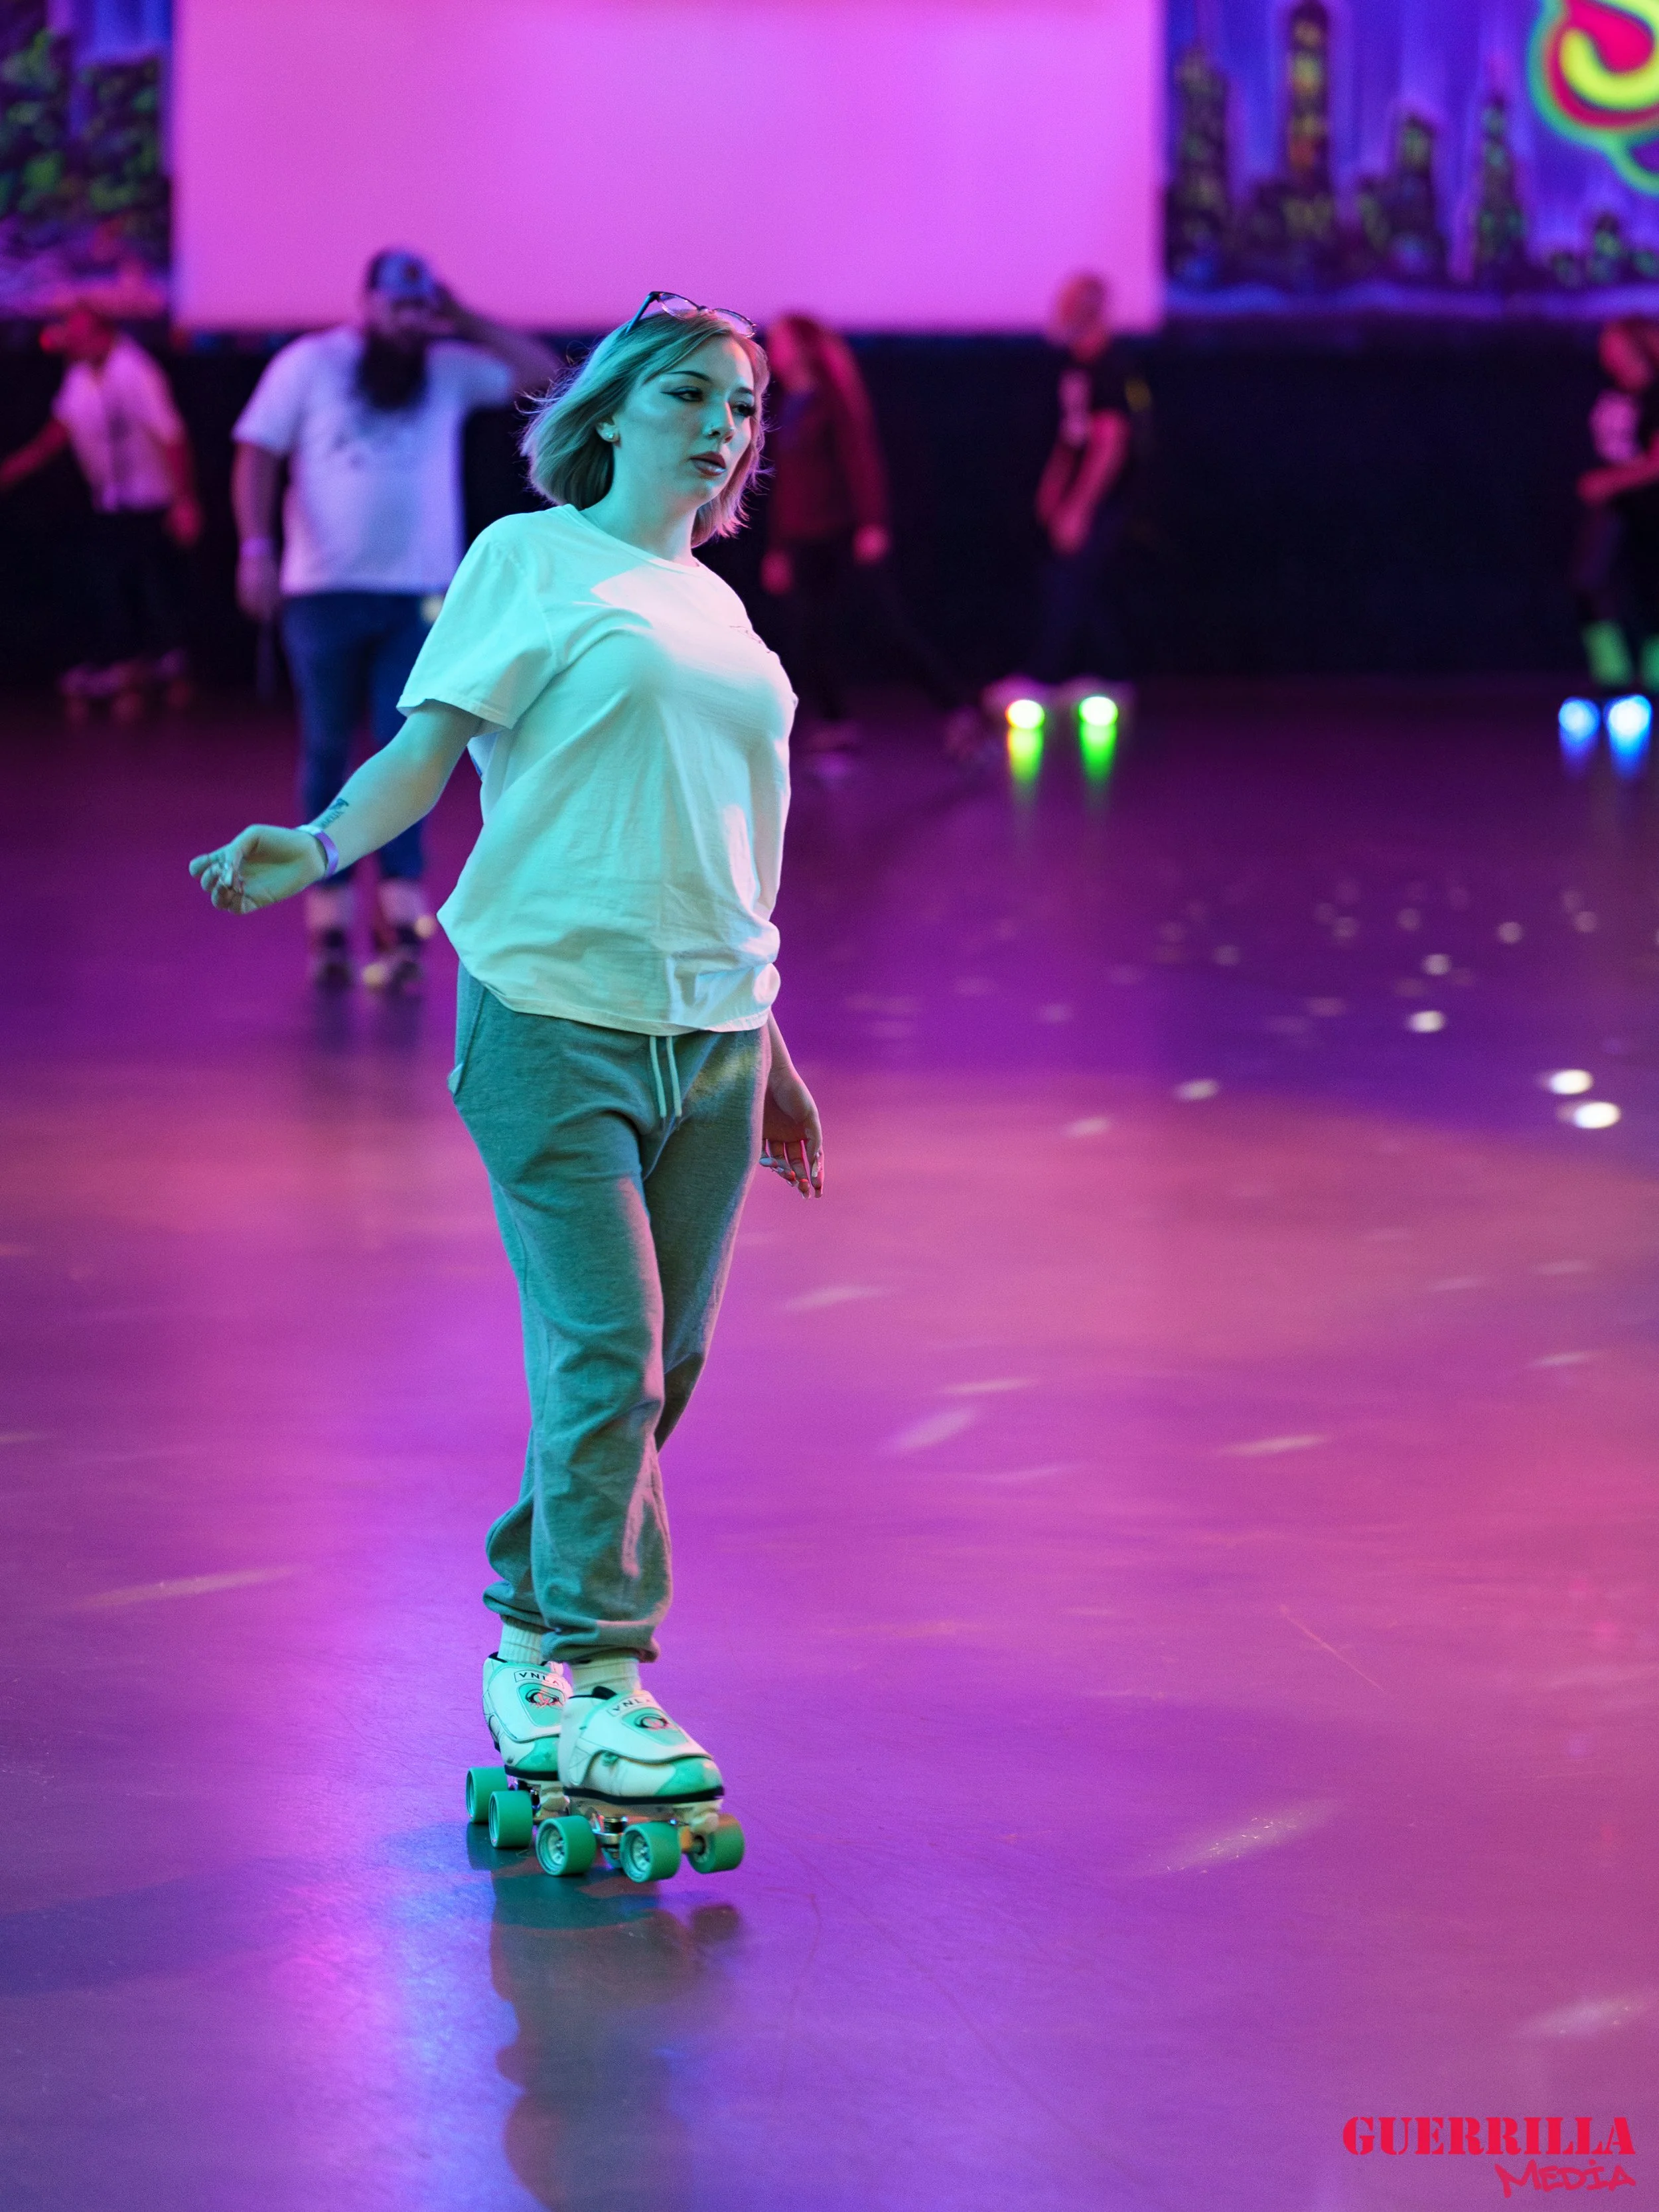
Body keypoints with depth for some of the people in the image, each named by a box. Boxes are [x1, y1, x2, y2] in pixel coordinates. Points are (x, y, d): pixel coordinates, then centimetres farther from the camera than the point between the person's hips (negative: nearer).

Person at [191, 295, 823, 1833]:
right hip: (555, 1012, -6)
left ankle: (530, 1636, 21)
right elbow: (426, 750, -4)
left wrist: (765, 1049, 24)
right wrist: (315, 849, -22)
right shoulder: (530, 559, 3)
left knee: (663, 1360, 7)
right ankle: (592, 1681, -5)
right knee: (605, 1349, -12)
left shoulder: (717, 607, 19)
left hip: (709, 1033, 6)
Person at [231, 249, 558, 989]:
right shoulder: (308, 365, 3)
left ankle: (401, 917, -9)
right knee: (327, 751, 6)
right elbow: (257, 456, 0)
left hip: (420, 595, 1)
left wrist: (467, 322, 0)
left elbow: (546, 376, 6)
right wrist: (256, 547, -12)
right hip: (325, 592, -1)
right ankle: (328, 921, 11)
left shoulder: (450, 370, 9)